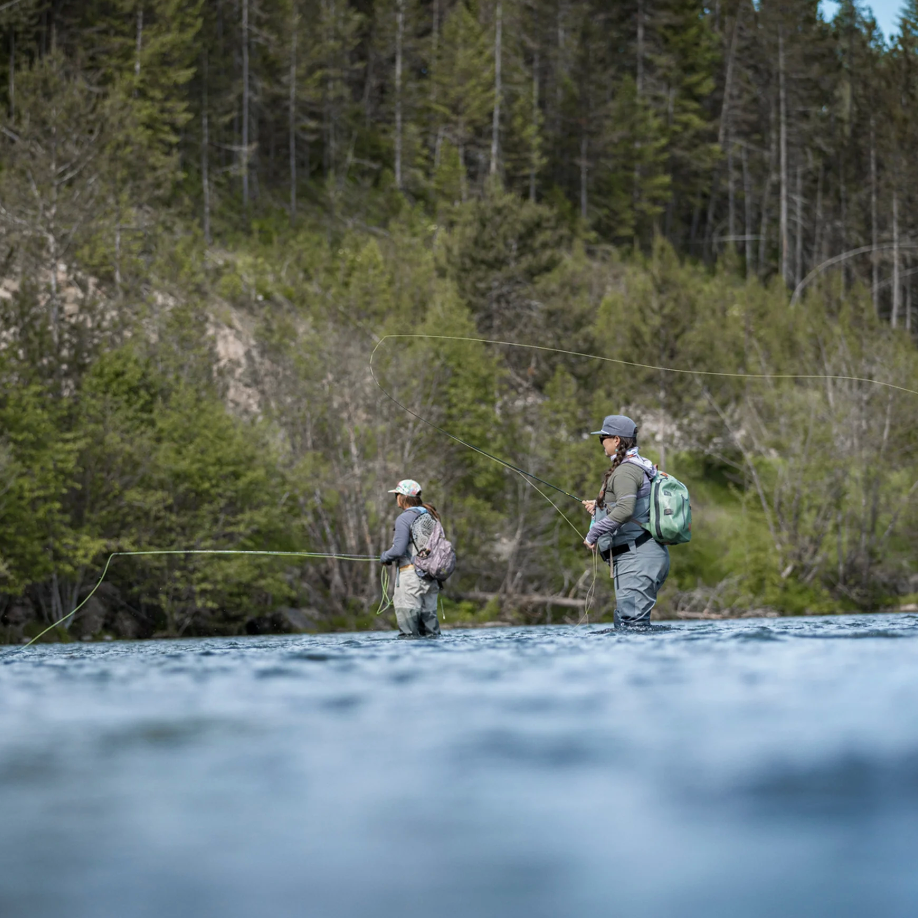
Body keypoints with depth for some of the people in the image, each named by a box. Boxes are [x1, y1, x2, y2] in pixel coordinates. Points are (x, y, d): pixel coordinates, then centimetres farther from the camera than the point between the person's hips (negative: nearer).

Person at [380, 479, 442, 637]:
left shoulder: (404, 519, -11)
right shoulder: (430, 516, 13)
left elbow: (398, 549, -17)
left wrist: (384, 557, 3)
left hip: (410, 573, -8)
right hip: (430, 577, 8)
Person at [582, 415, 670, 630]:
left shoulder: (625, 471, -13)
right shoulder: (639, 467, 19)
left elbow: (625, 510, -28)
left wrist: (594, 532, -20)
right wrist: (600, 507, 28)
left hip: (636, 556, -11)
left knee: (631, 623, -15)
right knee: (624, 624, 10)